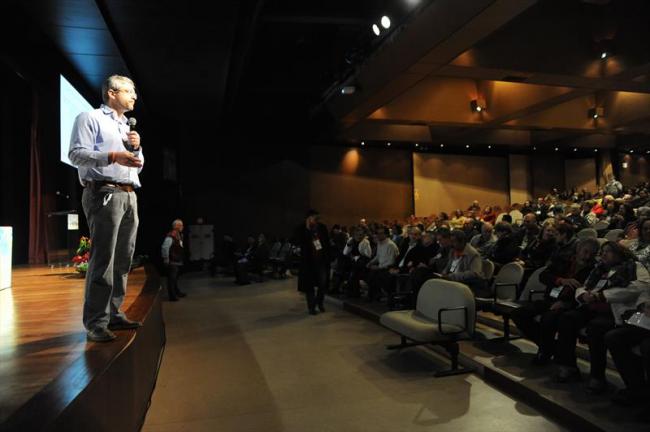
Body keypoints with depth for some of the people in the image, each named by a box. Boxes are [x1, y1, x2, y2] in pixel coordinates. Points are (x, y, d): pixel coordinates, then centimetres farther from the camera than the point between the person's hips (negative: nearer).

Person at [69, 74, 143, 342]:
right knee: (103, 259, -12)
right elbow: (75, 154, -9)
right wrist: (112, 156, -20)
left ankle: (114, 314, 12)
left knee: (123, 259, 5)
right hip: (105, 194, -8)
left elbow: (138, 167, 29)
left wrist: (136, 149, 10)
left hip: (129, 197, 8)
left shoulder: (127, 127, 27)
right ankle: (96, 323, -8)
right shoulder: (90, 118, 4)